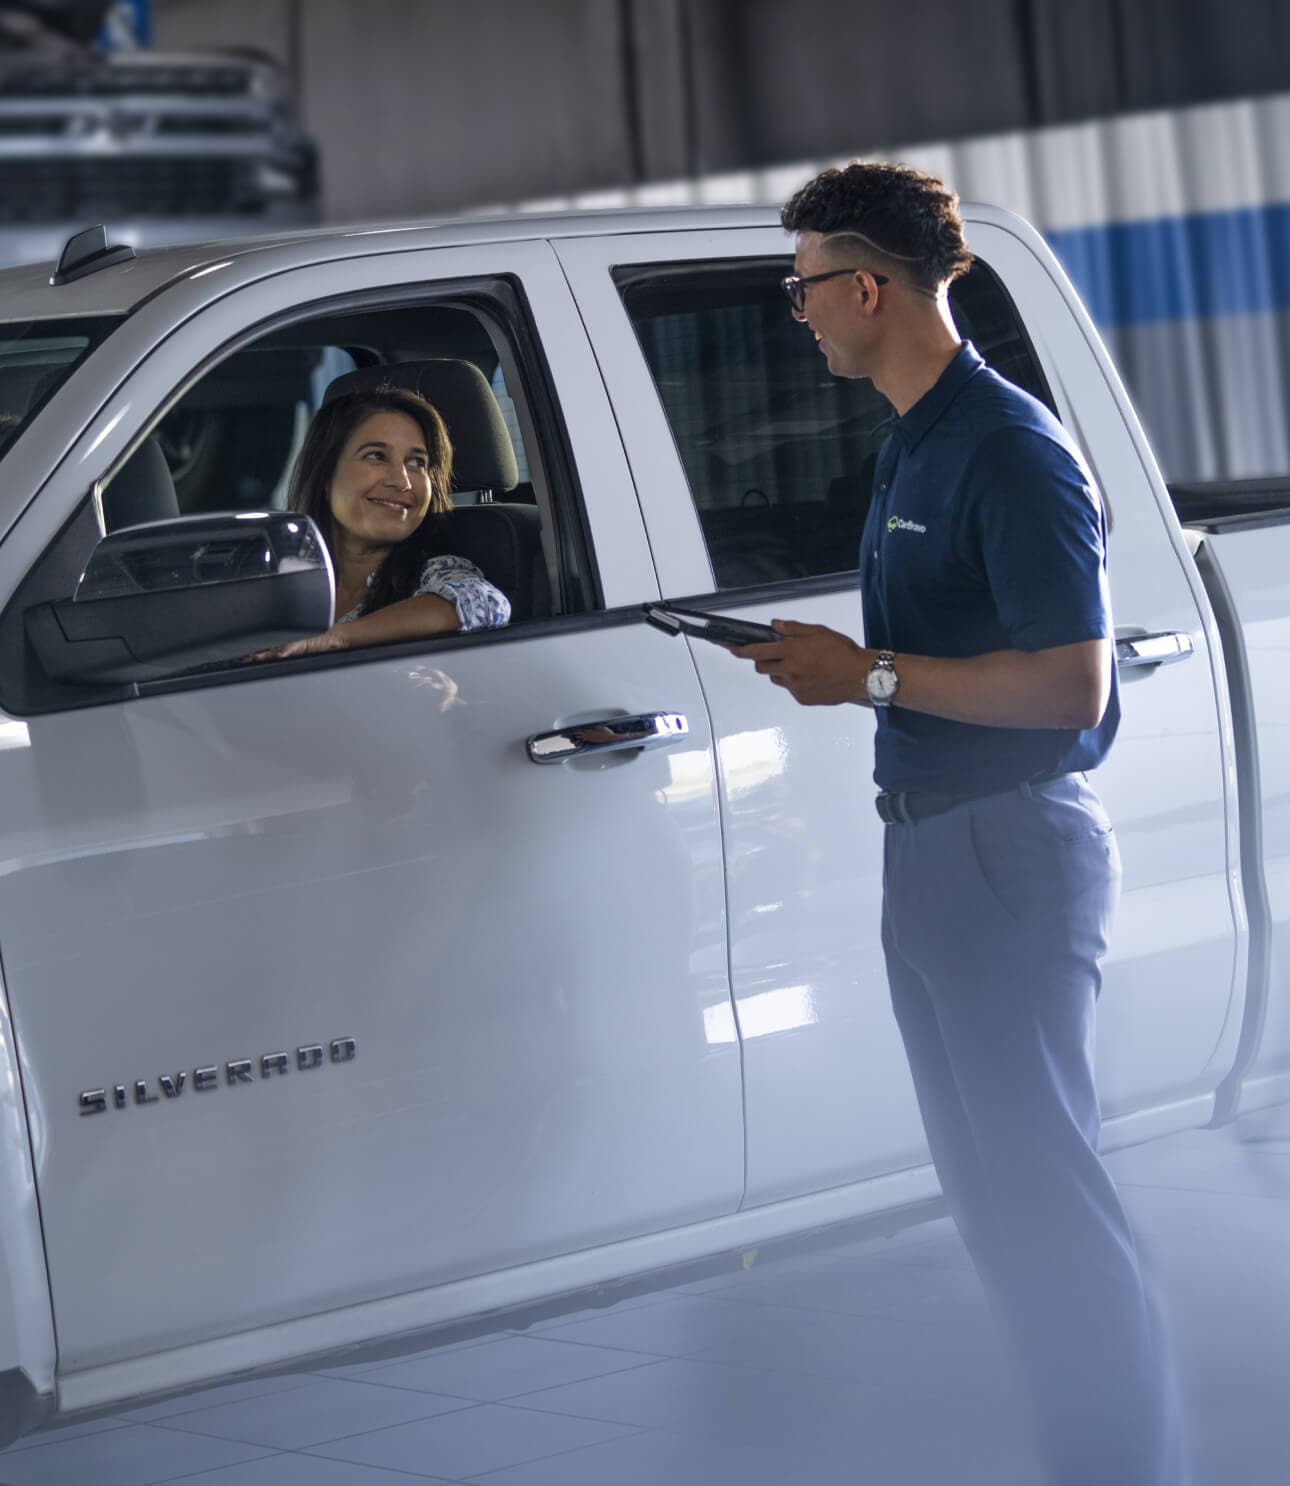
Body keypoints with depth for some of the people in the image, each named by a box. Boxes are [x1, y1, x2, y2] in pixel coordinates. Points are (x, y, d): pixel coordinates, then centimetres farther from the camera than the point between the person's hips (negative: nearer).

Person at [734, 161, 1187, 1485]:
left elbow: (1068, 685, -22)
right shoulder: (915, 443, 15)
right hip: (930, 843, 10)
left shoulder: (1009, 448, -16)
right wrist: (829, 664, 8)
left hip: (1011, 845, -10)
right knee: (985, 1181, 14)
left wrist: (873, 677, -18)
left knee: (1041, 1179, -6)